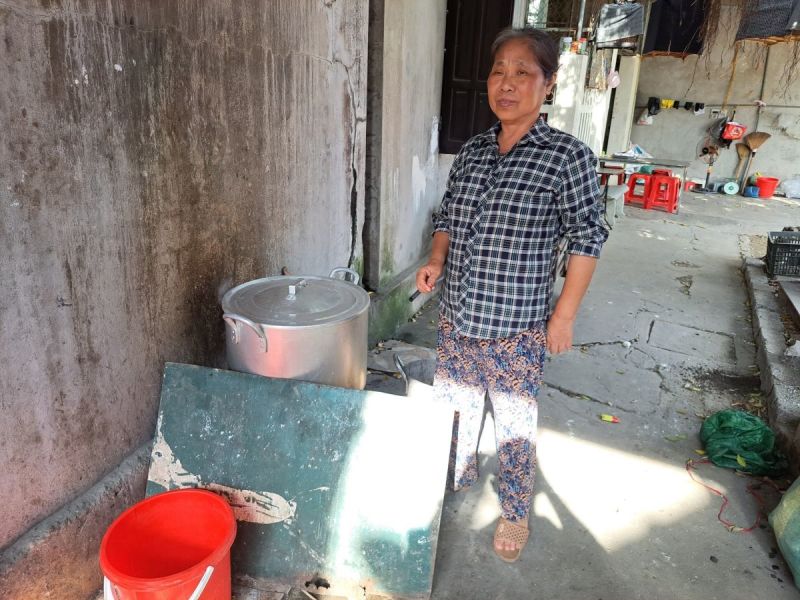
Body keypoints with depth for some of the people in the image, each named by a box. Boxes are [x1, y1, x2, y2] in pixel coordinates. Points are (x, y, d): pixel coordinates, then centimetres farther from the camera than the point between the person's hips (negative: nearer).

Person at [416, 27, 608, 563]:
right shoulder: (471, 151, 5)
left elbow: (587, 239, -8)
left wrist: (565, 315, -9)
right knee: (455, 405, 21)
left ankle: (516, 512, 34)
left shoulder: (568, 156, -10)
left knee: (515, 421, 11)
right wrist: (437, 261, -4)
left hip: (516, 325, -5)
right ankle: (459, 476, 47)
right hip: (456, 316, 5)